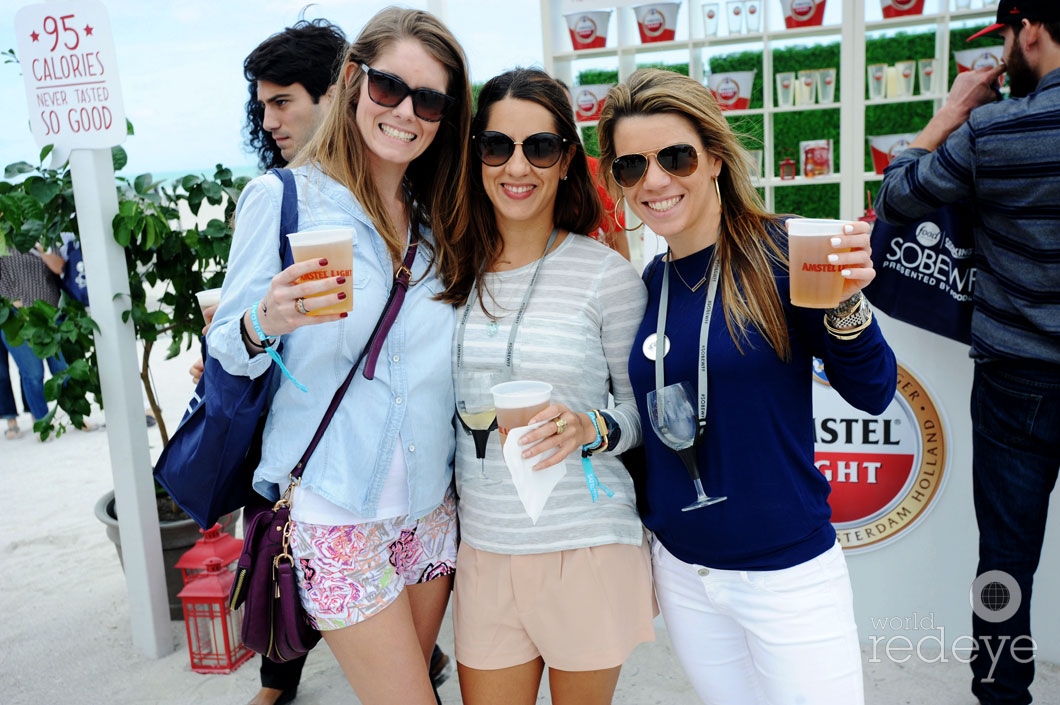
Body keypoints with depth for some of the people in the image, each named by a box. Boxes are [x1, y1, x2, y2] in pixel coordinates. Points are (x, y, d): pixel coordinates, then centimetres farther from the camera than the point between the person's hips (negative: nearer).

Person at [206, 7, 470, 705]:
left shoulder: (441, 223, 7)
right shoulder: (282, 197, -7)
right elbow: (227, 348, -7)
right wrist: (265, 325, -26)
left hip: (431, 503, 5)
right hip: (334, 508, -5)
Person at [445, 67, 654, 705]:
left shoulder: (606, 275, -9)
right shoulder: (458, 270, 3)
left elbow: (645, 412, -1)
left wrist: (593, 430, -21)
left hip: (588, 551, -3)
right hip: (483, 550, 3)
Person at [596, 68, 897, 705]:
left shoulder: (779, 252, -12)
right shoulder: (646, 284, 0)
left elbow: (873, 395, -12)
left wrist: (845, 303, -26)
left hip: (789, 572, -4)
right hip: (681, 569, 4)